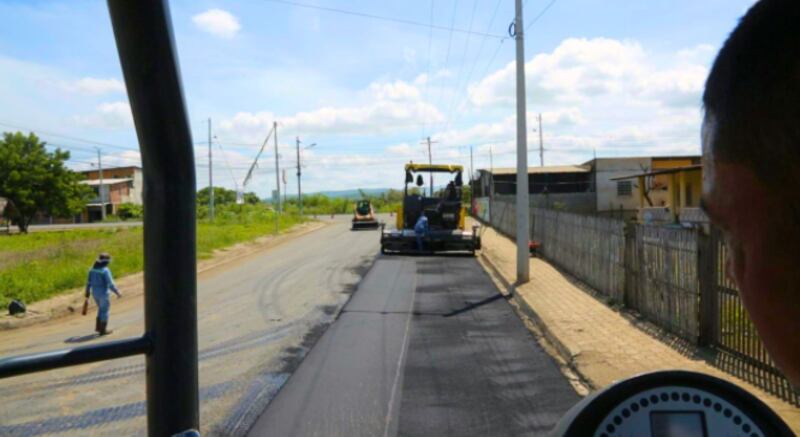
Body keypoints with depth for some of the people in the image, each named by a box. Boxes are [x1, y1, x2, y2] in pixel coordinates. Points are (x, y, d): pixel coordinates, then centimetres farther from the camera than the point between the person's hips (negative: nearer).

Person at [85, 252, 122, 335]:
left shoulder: (93, 269, 3)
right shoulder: (105, 270, -20)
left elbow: (89, 282, 8)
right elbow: (111, 284, -22)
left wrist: (87, 293, 16)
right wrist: (117, 293, -12)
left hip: (95, 293, 7)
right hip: (103, 293, -7)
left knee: (101, 309, 25)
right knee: (105, 311, 6)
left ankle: (98, 327, 26)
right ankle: (103, 330, 11)